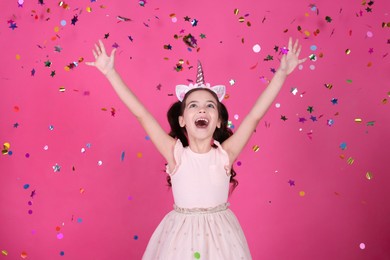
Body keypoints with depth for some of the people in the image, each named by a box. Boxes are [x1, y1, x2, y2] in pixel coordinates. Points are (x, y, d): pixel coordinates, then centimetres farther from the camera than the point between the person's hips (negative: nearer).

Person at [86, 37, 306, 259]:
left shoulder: (225, 154, -8)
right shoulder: (175, 153, -10)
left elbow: (255, 115, -11)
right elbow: (141, 113, -13)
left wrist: (281, 72, -13)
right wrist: (110, 72, -14)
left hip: (220, 234, 1)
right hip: (181, 233, 0)